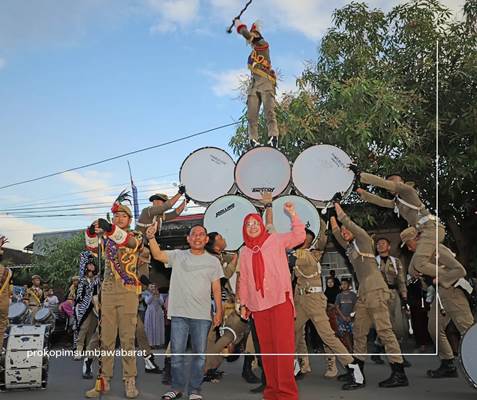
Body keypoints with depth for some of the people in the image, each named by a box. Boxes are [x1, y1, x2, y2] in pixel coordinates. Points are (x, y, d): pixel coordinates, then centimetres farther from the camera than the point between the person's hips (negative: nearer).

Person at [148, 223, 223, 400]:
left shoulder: (213, 261, 8)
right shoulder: (177, 256, 5)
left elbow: (216, 289, 9)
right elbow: (158, 255, -10)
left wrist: (219, 311, 3)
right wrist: (151, 238, -26)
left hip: (202, 315, 1)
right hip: (179, 314, 0)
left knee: (199, 354, 6)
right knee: (177, 353, 6)